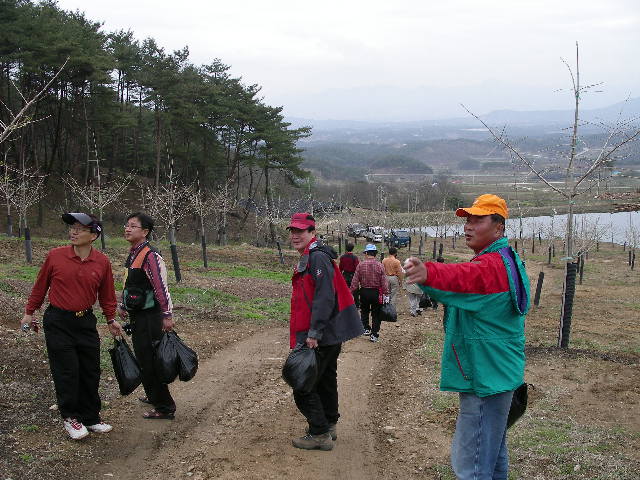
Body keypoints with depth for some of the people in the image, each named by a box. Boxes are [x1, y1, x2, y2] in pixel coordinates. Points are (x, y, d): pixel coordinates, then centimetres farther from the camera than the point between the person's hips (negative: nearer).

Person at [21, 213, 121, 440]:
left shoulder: (102, 262, -4)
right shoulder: (55, 256, -9)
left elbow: (106, 294, 9)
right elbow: (40, 285, 3)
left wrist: (110, 320, 12)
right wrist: (29, 313, 8)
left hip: (86, 321, 3)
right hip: (57, 322, -2)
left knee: (91, 372, 7)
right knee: (67, 371, -1)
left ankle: (91, 418, 21)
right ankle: (70, 417, 16)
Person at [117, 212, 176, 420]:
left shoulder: (150, 256, -19)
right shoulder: (132, 254, 11)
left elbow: (161, 287, -22)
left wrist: (167, 316, -23)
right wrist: (122, 306, 26)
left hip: (149, 317, -10)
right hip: (136, 316, 10)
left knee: (151, 361, -5)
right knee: (142, 358, 20)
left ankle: (165, 408, 4)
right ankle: (153, 396, 37)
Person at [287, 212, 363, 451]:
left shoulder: (318, 258, -17)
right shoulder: (307, 258, 16)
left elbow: (324, 298, -25)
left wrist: (314, 333, -26)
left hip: (321, 336, -11)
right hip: (330, 335, 11)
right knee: (326, 380, 20)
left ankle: (319, 434, 3)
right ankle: (329, 426, 33)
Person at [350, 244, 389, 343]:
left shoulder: (360, 265, -8)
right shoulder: (380, 265, -9)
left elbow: (355, 281, -6)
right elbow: (384, 282, -8)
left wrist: (351, 291, 4)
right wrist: (386, 294, -2)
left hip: (364, 292, 1)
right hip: (376, 293, 0)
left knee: (364, 311, 23)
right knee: (376, 314, 8)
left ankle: (366, 328, 17)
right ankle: (374, 334, 8)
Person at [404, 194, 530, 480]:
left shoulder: (491, 266, -21)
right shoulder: (506, 259, 15)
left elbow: (462, 277, -44)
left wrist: (427, 273, -61)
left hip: (485, 378, -11)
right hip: (496, 374, 11)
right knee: (493, 452, 25)